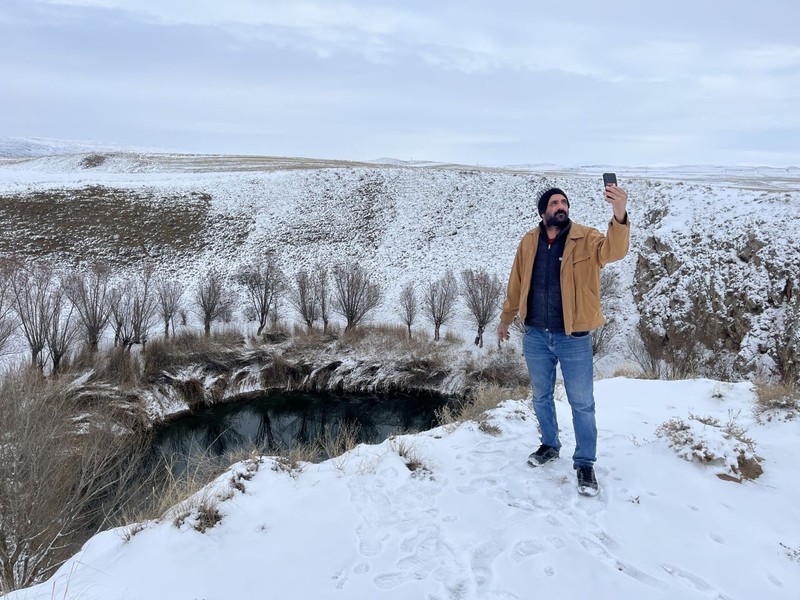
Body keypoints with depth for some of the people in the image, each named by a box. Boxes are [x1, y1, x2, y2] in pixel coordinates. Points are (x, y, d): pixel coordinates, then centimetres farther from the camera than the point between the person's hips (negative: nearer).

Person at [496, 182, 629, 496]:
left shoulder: (586, 238, -8)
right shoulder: (529, 242, 1)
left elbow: (613, 250, -30)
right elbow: (516, 284, 12)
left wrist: (620, 215, -48)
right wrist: (505, 318, 20)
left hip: (574, 338, -3)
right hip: (535, 336, 3)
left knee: (582, 403, 7)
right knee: (541, 397, 19)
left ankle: (584, 463, 23)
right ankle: (550, 445, 41)